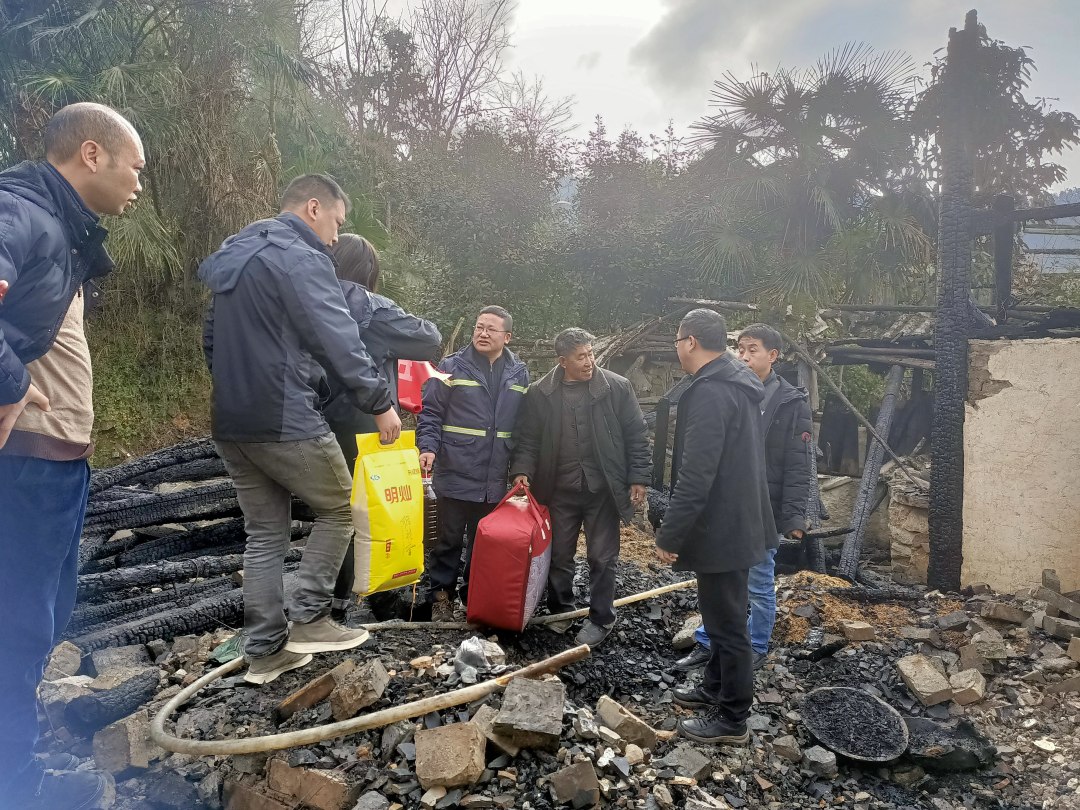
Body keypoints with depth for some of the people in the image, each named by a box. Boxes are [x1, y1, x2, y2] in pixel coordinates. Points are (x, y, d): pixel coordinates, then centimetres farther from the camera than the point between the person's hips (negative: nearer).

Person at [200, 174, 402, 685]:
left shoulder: (230, 256, 18)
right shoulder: (301, 258, -11)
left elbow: (212, 340, 24)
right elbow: (341, 342, -16)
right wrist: (380, 403, -8)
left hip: (229, 425, 9)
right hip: (285, 422, -9)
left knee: (264, 534, 14)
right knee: (339, 508, 10)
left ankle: (264, 652, 17)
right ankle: (308, 620, 7)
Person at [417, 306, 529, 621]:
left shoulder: (519, 375, 8)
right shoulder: (452, 367, -2)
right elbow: (430, 413, -2)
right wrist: (428, 448, -17)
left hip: (495, 482, 3)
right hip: (455, 476, -3)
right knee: (449, 540, 7)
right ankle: (442, 596, 24)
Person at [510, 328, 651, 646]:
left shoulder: (617, 388, -6)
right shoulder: (540, 394, -3)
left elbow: (636, 435, -2)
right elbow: (528, 439, 3)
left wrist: (638, 478, -4)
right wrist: (522, 470, -11)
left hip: (604, 489, -1)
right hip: (559, 490, 2)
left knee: (602, 557, 8)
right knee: (559, 555, 15)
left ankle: (601, 619, 26)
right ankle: (561, 609, 37)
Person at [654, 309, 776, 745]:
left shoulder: (709, 393, -23)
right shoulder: (739, 386, 11)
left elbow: (695, 475, -28)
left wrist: (669, 534, -21)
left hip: (721, 529, -10)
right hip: (740, 522, 10)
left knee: (726, 622, 2)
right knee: (724, 615, 23)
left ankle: (732, 719, 16)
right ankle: (716, 689, 39)